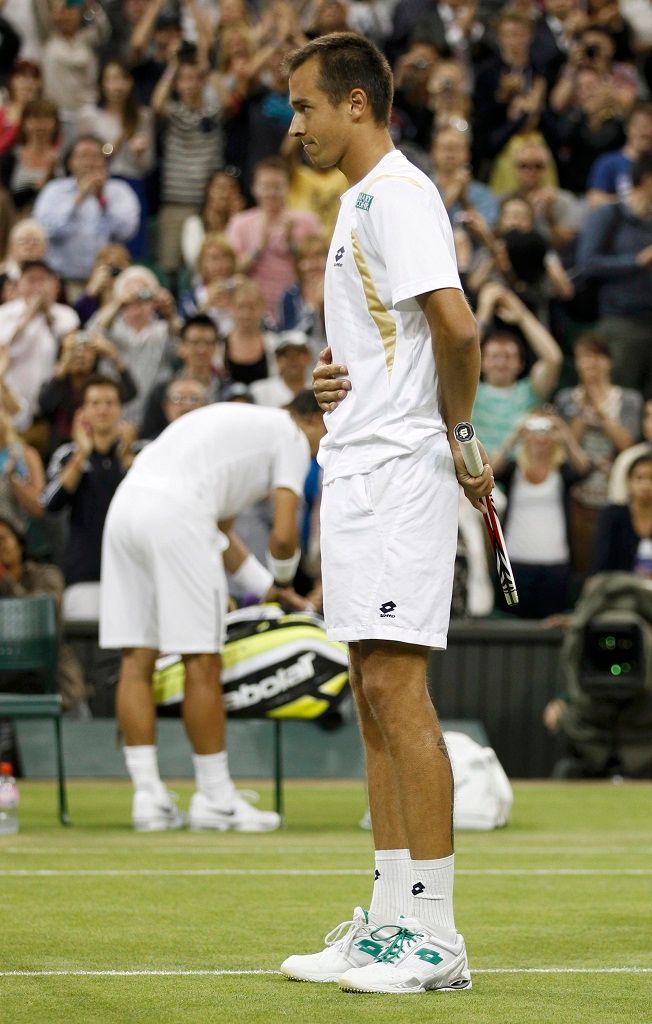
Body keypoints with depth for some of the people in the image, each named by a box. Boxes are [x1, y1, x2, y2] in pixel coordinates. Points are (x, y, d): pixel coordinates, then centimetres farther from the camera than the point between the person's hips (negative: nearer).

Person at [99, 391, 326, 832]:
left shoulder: (242, 423, 33)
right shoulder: (293, 437, 9)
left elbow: (219, 535, 34)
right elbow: (284, 536, -3)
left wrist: (270, 588, 34)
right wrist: (284, 576, 18)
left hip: (124, 504, 9)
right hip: (176, 511, -9)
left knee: (138, 659, 8)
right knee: (202, 662, -1)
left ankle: (148, 796, 9)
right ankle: (215, 799, 4)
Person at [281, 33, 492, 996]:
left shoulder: (399, 194, -12)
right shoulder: (358, 201, 19)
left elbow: (455, 327, -24)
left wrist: (455, 437, -10)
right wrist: (333, 374, 8)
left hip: (399, 473, -10)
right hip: (355, 471, 10)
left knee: (396, 687, -12)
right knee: (373, 698, 10)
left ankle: (435, 935, -10)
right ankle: (391, 919, 13)